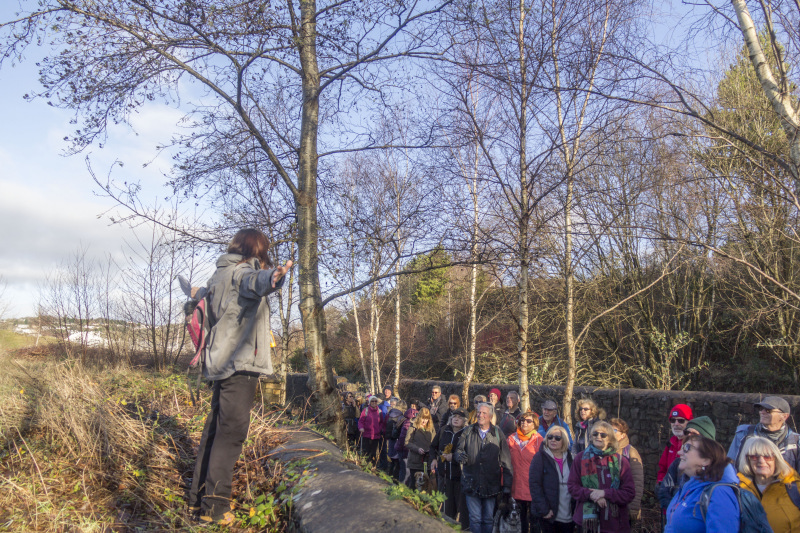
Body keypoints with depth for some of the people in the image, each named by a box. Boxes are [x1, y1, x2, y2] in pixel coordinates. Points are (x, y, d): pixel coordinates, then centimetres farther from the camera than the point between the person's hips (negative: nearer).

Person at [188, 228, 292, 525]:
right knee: (231, 432, -8)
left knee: (215, 428, 14)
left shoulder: (218, 276, 22)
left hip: (219, 362, 10)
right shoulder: (241, 272, -7)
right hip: (240, 362, -9)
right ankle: (214, 507, -7)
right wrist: (272, 277, -56)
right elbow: (256, 281, -34)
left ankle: (198, 498, 22)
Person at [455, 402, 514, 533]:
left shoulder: (498, 434, 0)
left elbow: (506, 462, 1)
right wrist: (461, 456, -16)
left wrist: (507, 487, -1)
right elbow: (458, 450, 9)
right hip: (472, 482, 1)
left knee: (488, 519, 9)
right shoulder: (468, 432, 4)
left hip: (491, 486, 0)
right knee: (475, 519, 4)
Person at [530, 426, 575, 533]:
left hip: (569, 516, 4)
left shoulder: (569, 459, 9)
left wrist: (575, 510, 1)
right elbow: (534, 485, -10)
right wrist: (543, 509, -15)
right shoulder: (540, 458, -4)